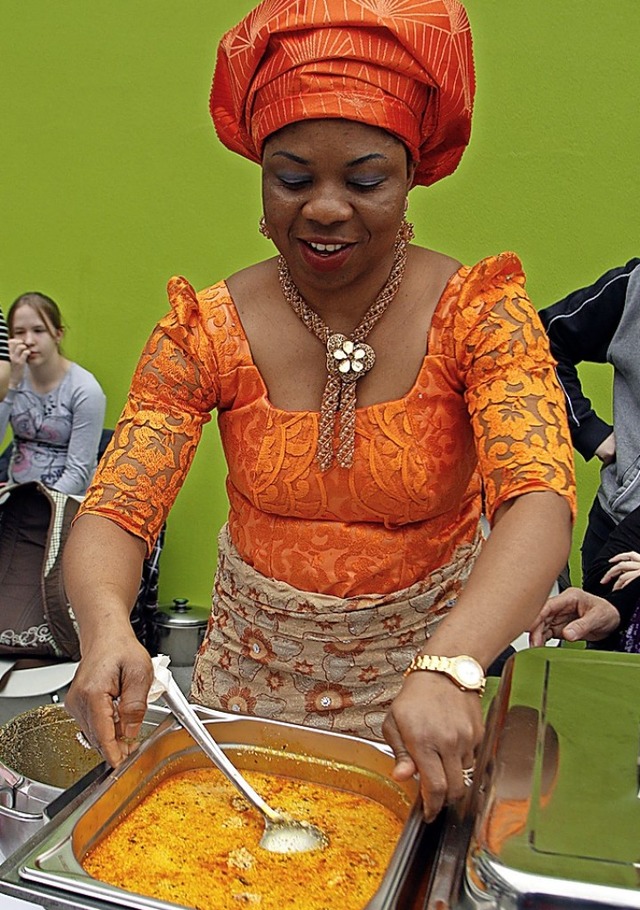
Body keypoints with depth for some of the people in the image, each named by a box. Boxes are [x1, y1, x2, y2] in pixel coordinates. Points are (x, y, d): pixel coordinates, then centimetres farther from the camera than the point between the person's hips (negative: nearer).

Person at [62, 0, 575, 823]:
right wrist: (106, 626, -37)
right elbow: (115, 510, -15)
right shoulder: (208, 330, -11)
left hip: (424, 672, 0)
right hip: (252, 677, 1)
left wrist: (449, 666, -45)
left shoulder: (479, 315, -15)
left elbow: (538, 505, -28)